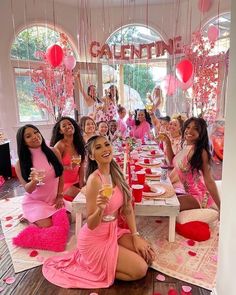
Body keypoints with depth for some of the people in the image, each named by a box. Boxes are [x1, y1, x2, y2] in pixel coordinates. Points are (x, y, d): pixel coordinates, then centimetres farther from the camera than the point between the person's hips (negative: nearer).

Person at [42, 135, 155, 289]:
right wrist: (100, 208, -41)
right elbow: (91, 224, -21)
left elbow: (127, 207, 3)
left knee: (148, 255, 7)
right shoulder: (95, 179, -27)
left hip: (113, 231, 7)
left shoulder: (116, 173, -4)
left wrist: (135, 235, -1)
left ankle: (106, 262, 20)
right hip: (96, 240, -7)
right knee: (140, 270, -6)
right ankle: (96, 268, 9)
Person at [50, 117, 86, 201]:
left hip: (76, 182, 6)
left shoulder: (78, 143, 2)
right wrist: (69, 167, -30)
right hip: (64, 184, -6)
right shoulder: (60, 145, -16)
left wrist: (81, 184, -7)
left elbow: (81, 165, 1)